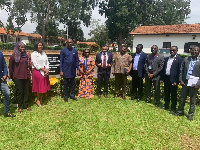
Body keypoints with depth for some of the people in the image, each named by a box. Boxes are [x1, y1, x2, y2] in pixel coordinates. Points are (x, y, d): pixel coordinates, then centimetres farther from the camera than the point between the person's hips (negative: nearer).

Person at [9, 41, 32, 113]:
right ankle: (20, 107, 17)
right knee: (19, 92, 4)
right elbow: (11, 67, 2)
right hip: (18, 77, -3)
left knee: (26, 91, 8)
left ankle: (26, 105, 21)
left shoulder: (27, 55, 9)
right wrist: (12, 76, 4)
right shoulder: (14, 56, -2)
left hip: (26, 76, 4)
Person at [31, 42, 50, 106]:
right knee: (39, 86, -5)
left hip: (45, 71, 6)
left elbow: (47, 62, 12)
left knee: (44, 86, 6)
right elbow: (35, 64, -11)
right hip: (37, 71, -6)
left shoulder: (44, 53, 17)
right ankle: (38, 100, 10)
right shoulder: (34, 54, -3)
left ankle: (41, 99, 18)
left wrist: (47, 69, -5)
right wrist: (43, 69, -12)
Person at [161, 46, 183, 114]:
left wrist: (176, 81, -16)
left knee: (173, 95, 4)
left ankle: (173, 109, 16)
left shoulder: (179, 59, -7)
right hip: (166, 78, 6)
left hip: (173, 79, -6)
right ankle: (166, 106, 31)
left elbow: (179, 71, -11)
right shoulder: (166, 59, 12)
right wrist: (163, 78, 7)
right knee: (166, 93, 17)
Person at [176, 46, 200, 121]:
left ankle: (190, 114, 25)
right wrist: (181, 80, 0)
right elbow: (181, 70, 7)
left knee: (192, 100, 10)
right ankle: (180, 111, 29)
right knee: (182, 98, 12)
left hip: (194, 84, -3)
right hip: (185, 83, 3)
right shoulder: (186, 59, 5)